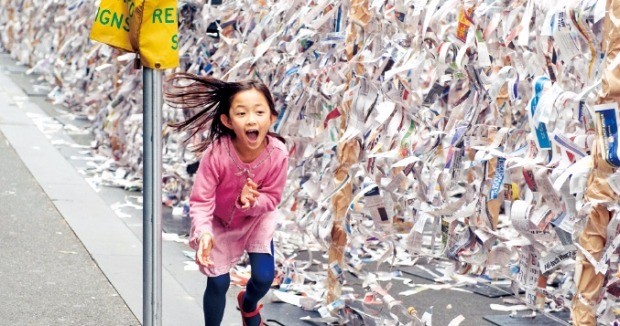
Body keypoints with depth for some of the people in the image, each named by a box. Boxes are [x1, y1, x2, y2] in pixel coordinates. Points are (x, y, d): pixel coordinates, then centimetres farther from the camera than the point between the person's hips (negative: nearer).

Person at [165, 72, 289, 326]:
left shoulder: (278, 154, -31)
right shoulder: (216, 154, -37)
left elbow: (272, 197, -18)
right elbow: (200, 201, -32)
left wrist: (251, 202, -40)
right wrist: (204, 233, -50)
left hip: (256, 219, 2)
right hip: (219, 221, -2)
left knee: (264, 277, 0)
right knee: (218, 283, -2)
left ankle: (248, 305, 40)